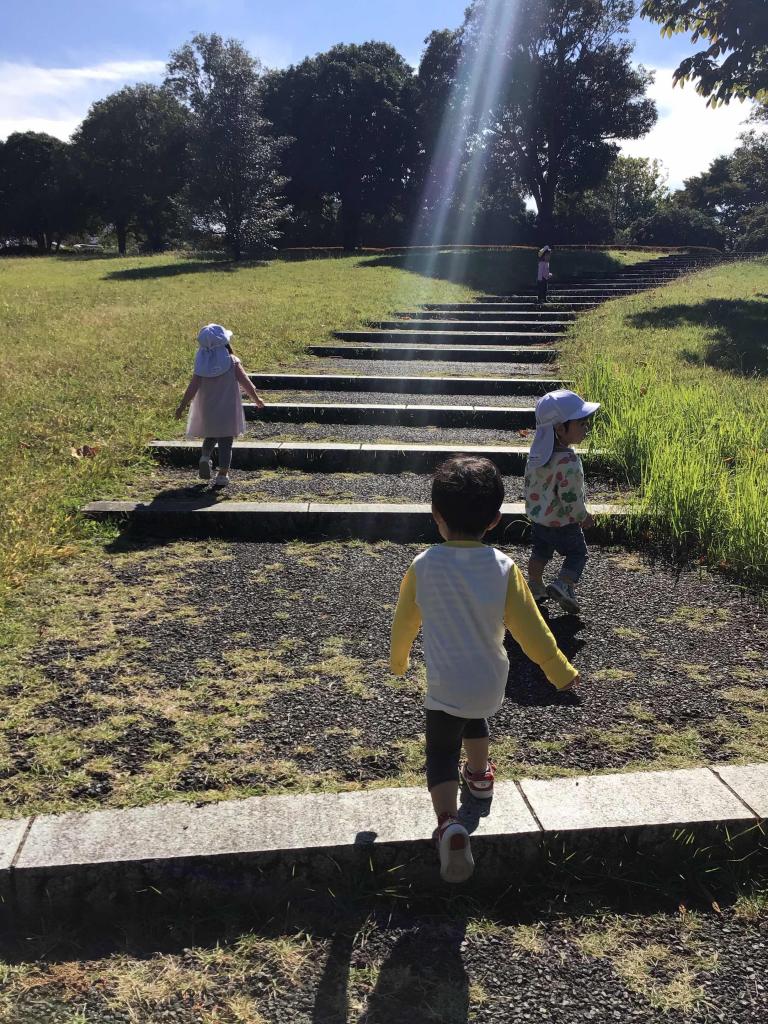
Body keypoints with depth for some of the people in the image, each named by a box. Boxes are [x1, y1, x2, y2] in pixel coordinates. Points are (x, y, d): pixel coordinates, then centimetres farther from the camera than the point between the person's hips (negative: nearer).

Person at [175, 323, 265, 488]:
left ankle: (205, 456, 2)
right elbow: (245, 383, -6)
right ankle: (222, 475, 2)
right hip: (228, 410, -2)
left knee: (210, 437, 26)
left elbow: (192, 387, -7)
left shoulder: (202, 364, -5)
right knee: (225, 443, 5)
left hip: (207, 411, 2)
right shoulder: (232, 362, -9)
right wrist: (256, 399, 8)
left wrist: (182, 406, 1)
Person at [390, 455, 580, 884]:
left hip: (445, 685, -3)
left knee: (442, 755, 5)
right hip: (491, 682, 3)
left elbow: (405, 621, 1)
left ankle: (449, 824, -18)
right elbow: (529, 627, -10)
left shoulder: (423, 566, -14)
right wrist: (561, 671, 4)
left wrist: (398, 660, 21)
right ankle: (479, 774, 53)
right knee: (475, 717, 34)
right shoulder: (503, 567, -15)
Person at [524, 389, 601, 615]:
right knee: (577, 553, 13)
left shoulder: (537, 451, -6)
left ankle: (535, 585, 35)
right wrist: (584, 517, -10)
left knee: (540, 552, 25)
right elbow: (570, 498, -28)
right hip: (562, 523, -7)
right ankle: (563, 585, -2)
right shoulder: (568, 461, -32)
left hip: (537, 517, 7)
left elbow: (530, 482, 6)